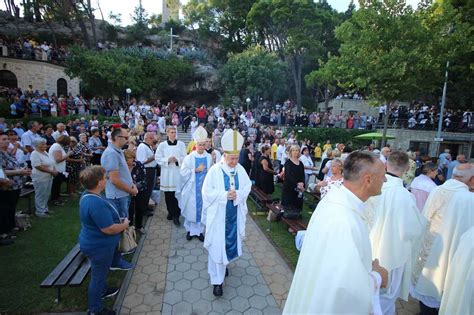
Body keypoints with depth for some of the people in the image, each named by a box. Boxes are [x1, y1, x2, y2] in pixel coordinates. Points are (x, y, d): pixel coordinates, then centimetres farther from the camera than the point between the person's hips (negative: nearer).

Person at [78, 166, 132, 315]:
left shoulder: (88, 196, -2)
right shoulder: (96, 203, -36)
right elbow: (109, 229, -32)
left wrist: (119, 220, 7)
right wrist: (125, 225, -15)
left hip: (96, 243, 10)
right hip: (99, 247, -9)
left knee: (101, 273, 30)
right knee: (99, 276, 12)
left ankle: (103, 290, 53)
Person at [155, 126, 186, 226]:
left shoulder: (181, 144, 4)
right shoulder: (162, 145, 3)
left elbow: (184, 158, 1)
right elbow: (158, 158, 1)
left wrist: (177, 159, -16)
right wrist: (167, 160, -14)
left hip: (178, 172, -1)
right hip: (166, 173, 1)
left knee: (177, 194, -6)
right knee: (168, 194, 9)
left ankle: (176, 215, 2)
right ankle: (170, 212, 30)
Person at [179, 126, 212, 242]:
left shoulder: (209, 157, -2)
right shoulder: (189, 158, -9)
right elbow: (183, 173, -9)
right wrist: (196, 170, -17)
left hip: (204, 188, 2)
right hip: (192, 188, -2)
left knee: (202, 209, 10)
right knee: (191, 209, 8)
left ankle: (199, 230, 25)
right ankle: (190, 230, 27)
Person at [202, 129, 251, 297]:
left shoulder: (240, 169, -3)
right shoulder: (215, 170, -15)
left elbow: (247, 186, 0)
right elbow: (207, 191, -14)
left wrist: (237, 194, -19)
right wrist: (225, 195, -23)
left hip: (234, 213, 5)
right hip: (218, 214, -4)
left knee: (230, 241, 21)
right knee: (217, 245, 3)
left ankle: (224, 264, 48)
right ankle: (217, 280, 15)